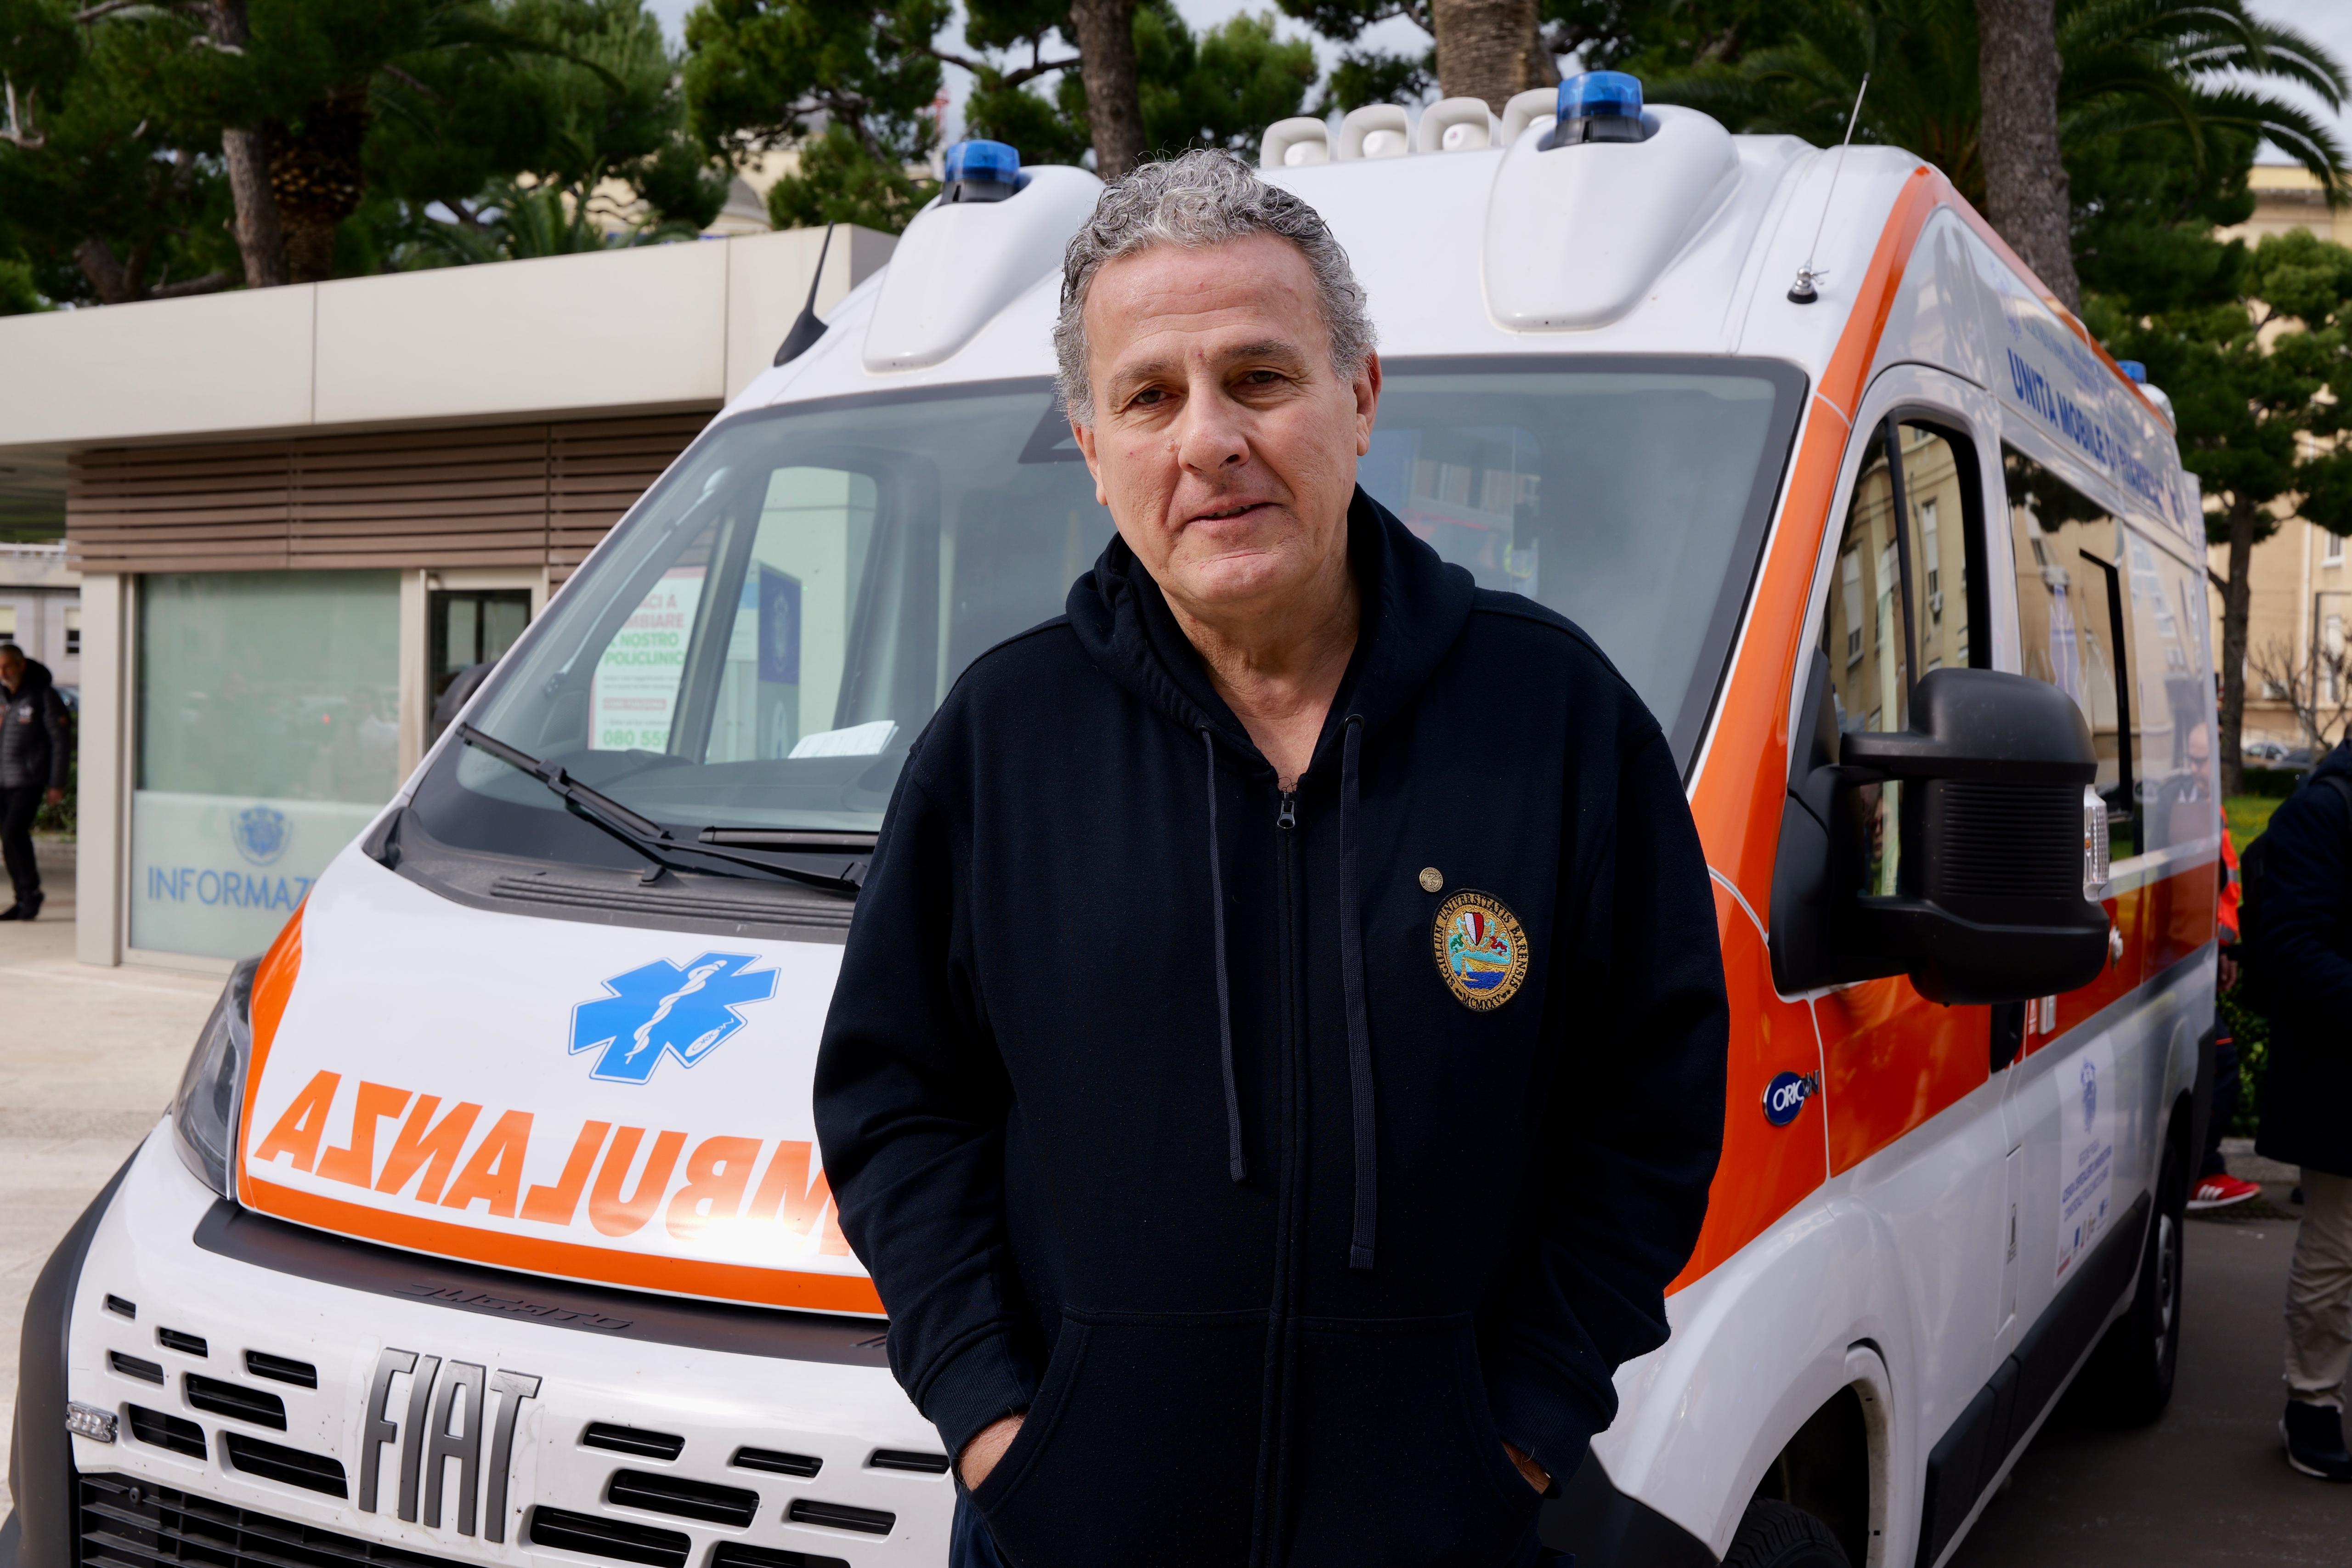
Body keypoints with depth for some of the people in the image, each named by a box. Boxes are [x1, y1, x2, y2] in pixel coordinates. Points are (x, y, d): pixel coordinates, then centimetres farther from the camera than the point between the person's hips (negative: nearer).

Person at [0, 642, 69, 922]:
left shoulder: (43, 696, -6)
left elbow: (60, 741, -5)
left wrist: (57, 784, -9)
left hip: (30, 779, -6)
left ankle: (31, 892, -2)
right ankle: (24, 899, 14)